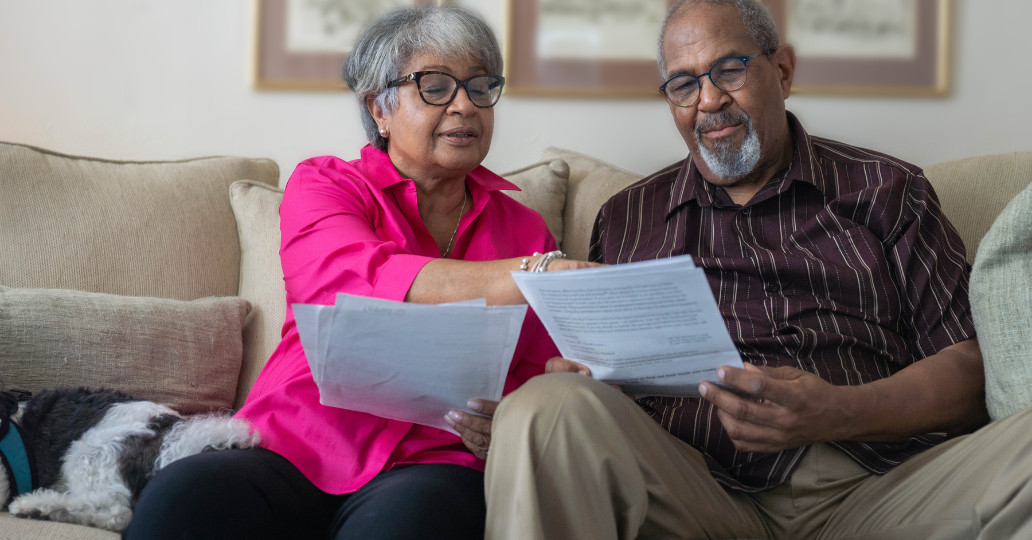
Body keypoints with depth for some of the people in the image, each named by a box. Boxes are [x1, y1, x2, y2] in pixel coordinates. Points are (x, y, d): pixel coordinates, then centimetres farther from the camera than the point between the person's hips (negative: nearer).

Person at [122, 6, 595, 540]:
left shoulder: (526, 229, 17)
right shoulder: (324, 184, 9)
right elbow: (365, 280, -15)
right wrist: (541, 276, -27)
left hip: (429, 464, 1)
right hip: (293, 451, 0)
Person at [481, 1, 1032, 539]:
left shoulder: (888, 191, 18)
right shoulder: (625, 219, 23)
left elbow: (965, 367, 8)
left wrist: (841, 413, -13)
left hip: (882, 485, 1)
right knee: (547, 406, -31)